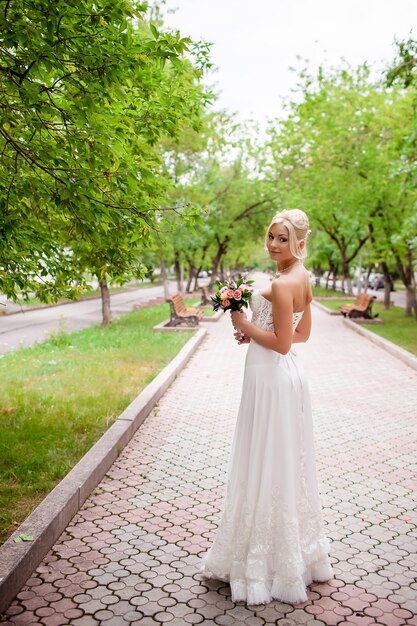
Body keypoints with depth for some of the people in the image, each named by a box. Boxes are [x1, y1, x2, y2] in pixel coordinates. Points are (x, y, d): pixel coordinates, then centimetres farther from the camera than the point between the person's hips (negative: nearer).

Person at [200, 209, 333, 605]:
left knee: (267, 465, 3)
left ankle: (266, 560, 20)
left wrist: (245, 325, -11)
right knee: (289, 462, 19)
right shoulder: (302, 278, 8)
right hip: (288, 375, 10)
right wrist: (256, 333, 9)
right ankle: (296, 548, 36)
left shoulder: (281, 285, -21)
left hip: (271, 378, -10)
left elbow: (282, 343, -22)